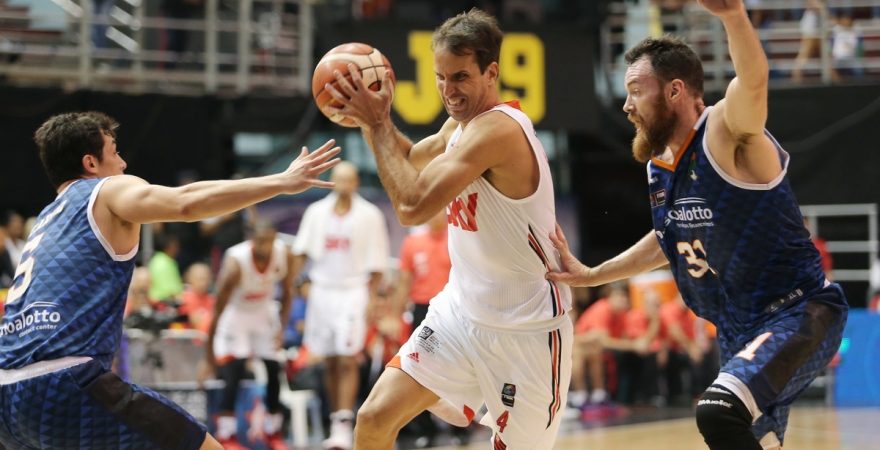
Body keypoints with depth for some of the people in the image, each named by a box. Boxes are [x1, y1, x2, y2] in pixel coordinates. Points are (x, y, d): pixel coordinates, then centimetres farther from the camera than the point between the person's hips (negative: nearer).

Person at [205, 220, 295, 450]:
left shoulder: (285, 255, -21)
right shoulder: (235, 261, -33)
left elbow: (286, 293, -1)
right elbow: (219, 307, -25)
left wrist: (282, 327, -7)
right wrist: (210, 349, -22)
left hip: (265, 312, 5)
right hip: (235, 313, -4)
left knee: (274, 372, 3)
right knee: (233, 374, -16)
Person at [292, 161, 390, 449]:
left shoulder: (369, 215, -2)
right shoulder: (317, 212, 7)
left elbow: (376, 263, -1)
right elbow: (301, 251, 7)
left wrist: (371, 299, -6)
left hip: (353, 292, -4)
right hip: (322, 291, 4)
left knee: (348, 360, -12)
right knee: (329, 361, 7)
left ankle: (344, 425, -15)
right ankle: (335, 422, 15)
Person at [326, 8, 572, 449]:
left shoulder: (497, 128, -25)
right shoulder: (460, 123, 3)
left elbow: (412, 206, -31)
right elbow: (413, 159, 25)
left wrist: (377, 123, -21)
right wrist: (370, 118, 5)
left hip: (525, 329, -8)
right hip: (462, 310, 8)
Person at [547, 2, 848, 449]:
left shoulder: (725, 134, -17)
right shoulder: (659, 168, 6)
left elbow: (753, 81, -41)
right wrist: (590, 276, 25)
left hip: (799, 316, -9)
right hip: (737, 331, 10)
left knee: (720, 412, -34)